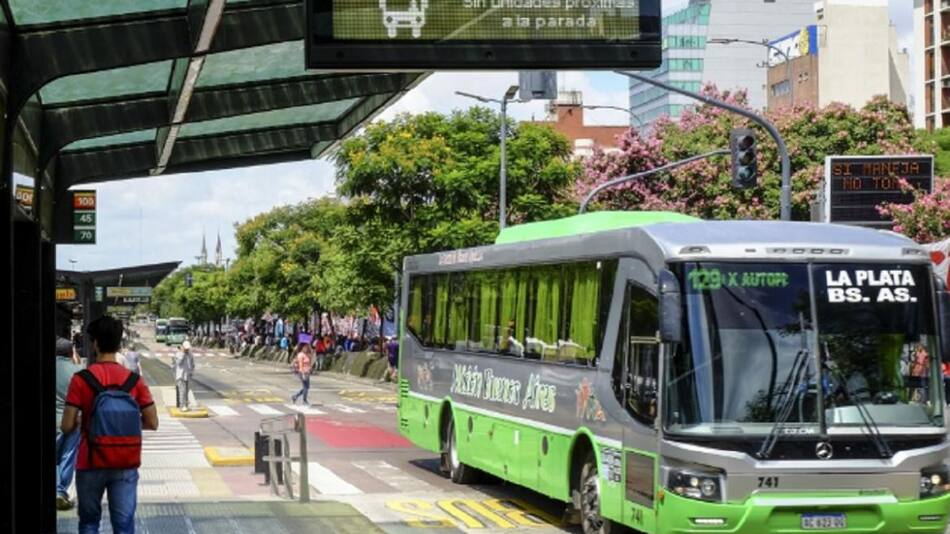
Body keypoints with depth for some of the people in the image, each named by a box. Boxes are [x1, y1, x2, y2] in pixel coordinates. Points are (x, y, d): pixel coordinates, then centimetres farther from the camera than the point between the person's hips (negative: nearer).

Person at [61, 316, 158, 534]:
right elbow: (152, 423, -1)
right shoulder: (134, 380, -2)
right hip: (125, 466, 1)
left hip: (91, 464, -1)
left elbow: (67, 427, -10)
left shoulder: (82, 379, -9)